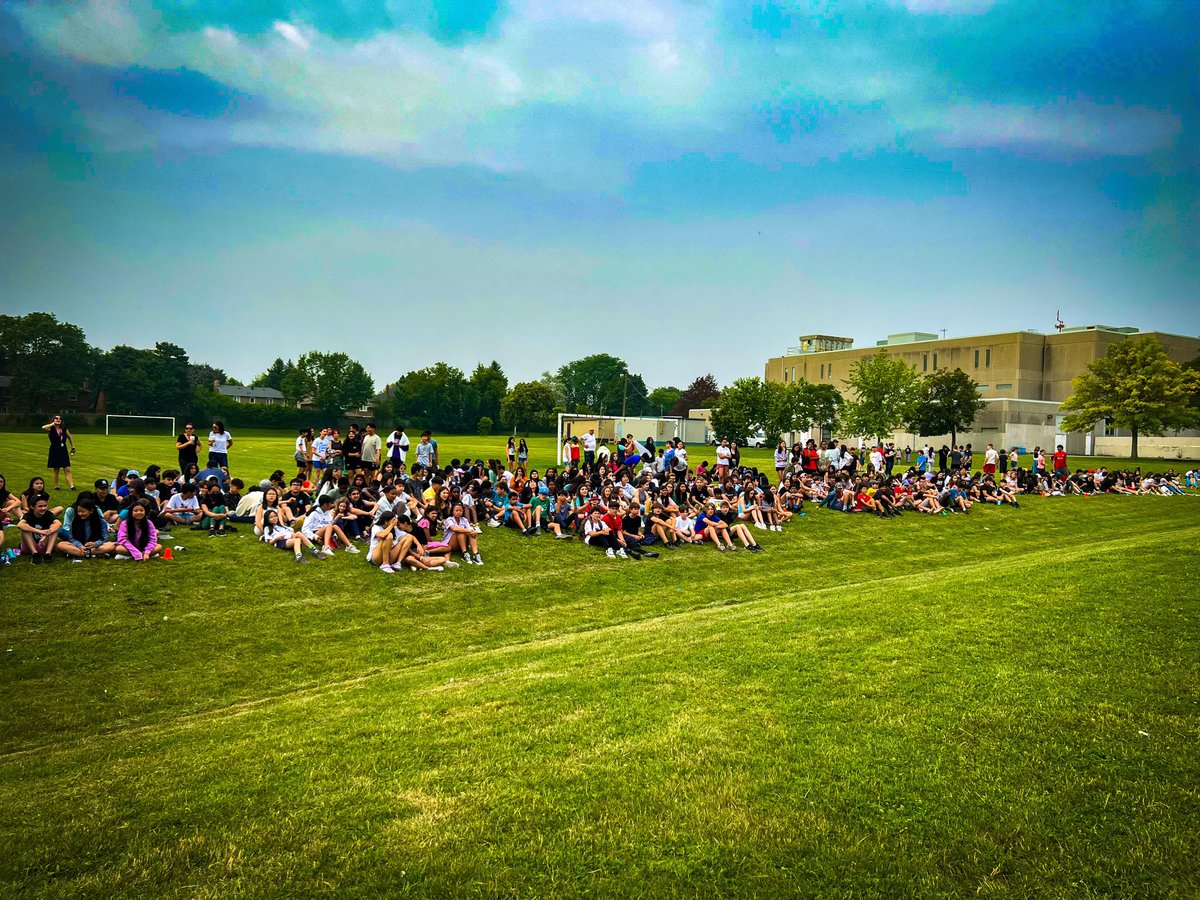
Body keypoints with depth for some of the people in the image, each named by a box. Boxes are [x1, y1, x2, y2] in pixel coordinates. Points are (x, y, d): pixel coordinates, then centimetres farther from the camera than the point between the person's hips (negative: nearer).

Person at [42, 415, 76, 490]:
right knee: (56, 470, 4)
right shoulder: (51, 429, -5)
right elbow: (43, 428, -28)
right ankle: (56, 486, 16)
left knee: (67, 469, -4)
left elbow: (70, 438, 21)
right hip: (55, 451, -3)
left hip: (63, 451, 3)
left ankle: (71, 486, -8)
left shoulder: (64, 429, 6)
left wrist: (73, 448, 19)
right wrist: (52, 424, -15)